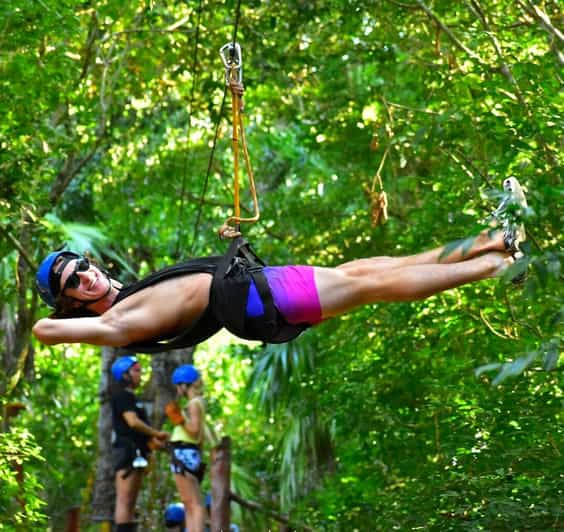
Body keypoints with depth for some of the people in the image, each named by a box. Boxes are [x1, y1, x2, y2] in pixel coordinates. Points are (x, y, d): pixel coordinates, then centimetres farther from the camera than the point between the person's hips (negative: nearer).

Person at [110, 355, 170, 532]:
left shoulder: (129, 397, 23)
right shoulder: (122, 395, -7)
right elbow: (133, 422, -18)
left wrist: (152, 441, 7)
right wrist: (157, 434, -10)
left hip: (135, 453, 10)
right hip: (127, 451, -10)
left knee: (130, 502, 8)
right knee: (124, 500, -14)